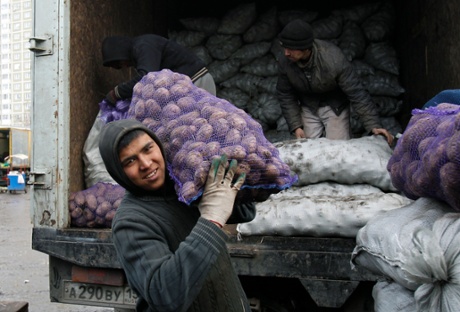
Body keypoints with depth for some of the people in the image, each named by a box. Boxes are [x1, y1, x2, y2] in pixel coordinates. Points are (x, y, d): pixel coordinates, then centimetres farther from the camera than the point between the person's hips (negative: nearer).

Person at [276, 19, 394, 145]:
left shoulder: (333, 59, -33)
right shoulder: (284, 62, -22)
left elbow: (355, 92, -27)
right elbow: (285, 96, -7)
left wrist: (374, 125, -26)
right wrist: (296, 126, -11)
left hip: (335, 107, -3)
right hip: (308, 108, 3)